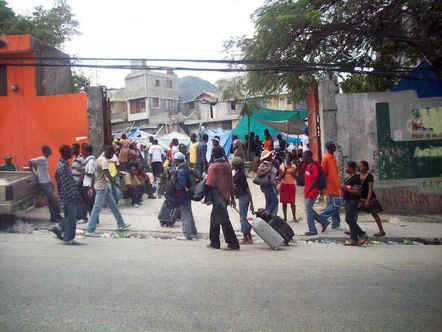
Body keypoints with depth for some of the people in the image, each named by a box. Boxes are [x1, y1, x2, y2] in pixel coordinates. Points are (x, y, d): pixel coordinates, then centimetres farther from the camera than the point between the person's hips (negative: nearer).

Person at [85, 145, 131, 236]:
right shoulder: (104, 161, -18)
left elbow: (94, 175, 17)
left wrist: (92, 188, 20)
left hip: (104, 188, 10)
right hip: (101, 188, -10)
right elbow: (108, 176, -25)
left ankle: (121, 224, 23)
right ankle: (90, 231, 1)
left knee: (113, 205, 15)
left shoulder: (100, 159, 13)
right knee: (97, 209, -5)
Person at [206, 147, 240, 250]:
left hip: (217, 197, -7)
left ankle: (233, 243, -3)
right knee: (214, 218, 17)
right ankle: (214, 242, 22)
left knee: (224, 220, -4)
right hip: (226, 197, 7)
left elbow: (210, 184, -15)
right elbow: (231, 184, 11)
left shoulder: (213, 167, -10)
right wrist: (232, 198, 16)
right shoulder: (228, 166, 8)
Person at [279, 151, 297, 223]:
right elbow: (281, 176, -1)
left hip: (291, 184, -1)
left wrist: (292, 172, -16)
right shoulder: (282, 165, 3)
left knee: (292, 202, -3)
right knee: (284, 202, 4)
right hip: (284, 184, 1)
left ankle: (294, 218, 5)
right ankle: (285, 218, 13)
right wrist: (285, 170, -14)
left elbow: (295, 177, 1)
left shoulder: (293, 165, 3)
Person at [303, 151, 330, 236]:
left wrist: (308, 190, -21)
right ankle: (324, 222, 24)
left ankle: (312, 230, 8)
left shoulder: (314, 166, -16)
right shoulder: (307, 166, 12)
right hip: (308, 191, 9)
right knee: (309, 210, 14)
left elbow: (315, 180, -20)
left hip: (312, 191, -9)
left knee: (309, 210, -3)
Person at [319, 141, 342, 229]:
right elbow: (323, 172, -15)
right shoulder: (326, 157, -14)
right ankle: (321, 217, 2)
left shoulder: (333, 157, 14)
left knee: (335, 205, 11)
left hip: (335, 186, 9)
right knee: (336, 205, -9)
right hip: (330, 186, -9)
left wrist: (338, 184, 19)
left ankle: (336, 224, 17)